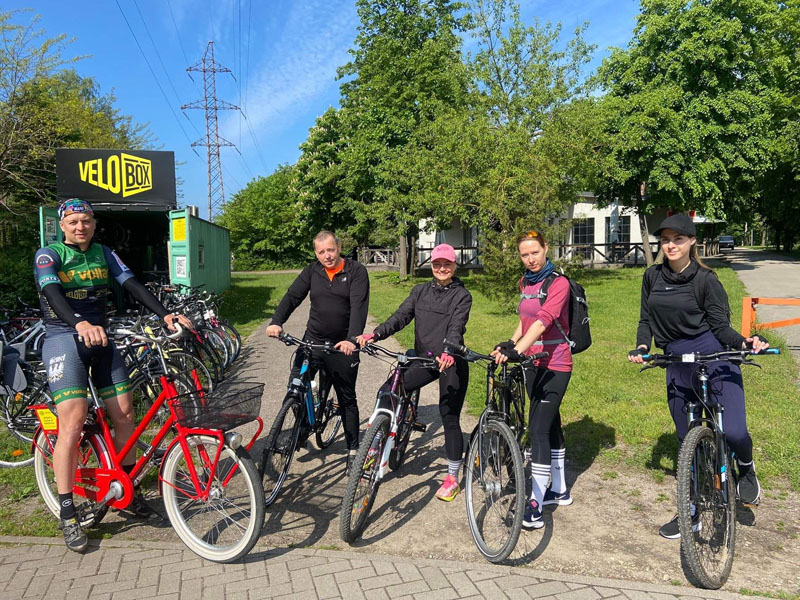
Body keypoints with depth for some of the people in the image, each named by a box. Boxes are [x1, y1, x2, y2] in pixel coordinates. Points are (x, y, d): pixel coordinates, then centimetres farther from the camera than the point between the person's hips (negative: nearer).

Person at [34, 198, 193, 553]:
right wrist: (81, 324, -43)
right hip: (64, 338, -4)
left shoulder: (104, 254, 9)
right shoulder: (48, 256, -4)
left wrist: (165, 314, -20)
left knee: (124, 413, 0)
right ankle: (68, 515, -4)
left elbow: (132, 285, -3)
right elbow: (53, 294, -22)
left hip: (100, 338, 5)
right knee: (73, 421, -15)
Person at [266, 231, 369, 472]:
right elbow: (292, 297, -4)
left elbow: (359, 307, -18)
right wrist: (276, 322, -22)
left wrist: (352, 339, -33)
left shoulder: (356, 271, -7)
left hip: (343, 345, -3)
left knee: (347, 398, 7)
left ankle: (353, 449, 21)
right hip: (313, 341, 3)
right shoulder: (312, 271, 5)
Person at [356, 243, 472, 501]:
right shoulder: (420, 291, 9)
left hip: (451, 363, -4)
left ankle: (452, 477, 17)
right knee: (386, 393, -9)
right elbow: (401, 316, -3)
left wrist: (448, 353, -38)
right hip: (424, 359, 4)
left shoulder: (462, 295, -4)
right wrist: (375, 334, -19)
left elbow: (456, 328, -18)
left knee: (449, 418, 0)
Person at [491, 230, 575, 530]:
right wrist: (510, 344, 2)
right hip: (532, 363, 8)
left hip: (555, 365, -8)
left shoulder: (558, 283, -14)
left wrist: (517, 350, -39)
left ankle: (535, 504, -6)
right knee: (551, 425, 17)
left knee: (538, 430, -12)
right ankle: (559, 490, 31)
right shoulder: (525, 282, 10)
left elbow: (543, 321, -28)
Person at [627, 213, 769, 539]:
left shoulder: (705, 279, -5)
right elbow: (646, 319, 11)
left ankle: (746, 468, 17)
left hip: (714, 359, -4)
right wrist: (641, 346, -5)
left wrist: (744, 342, -23)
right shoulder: (653, 276, 7)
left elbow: (720, 326, -5)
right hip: (677, 366, 4)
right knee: (688, 442, 13)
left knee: (733, 431, -21)